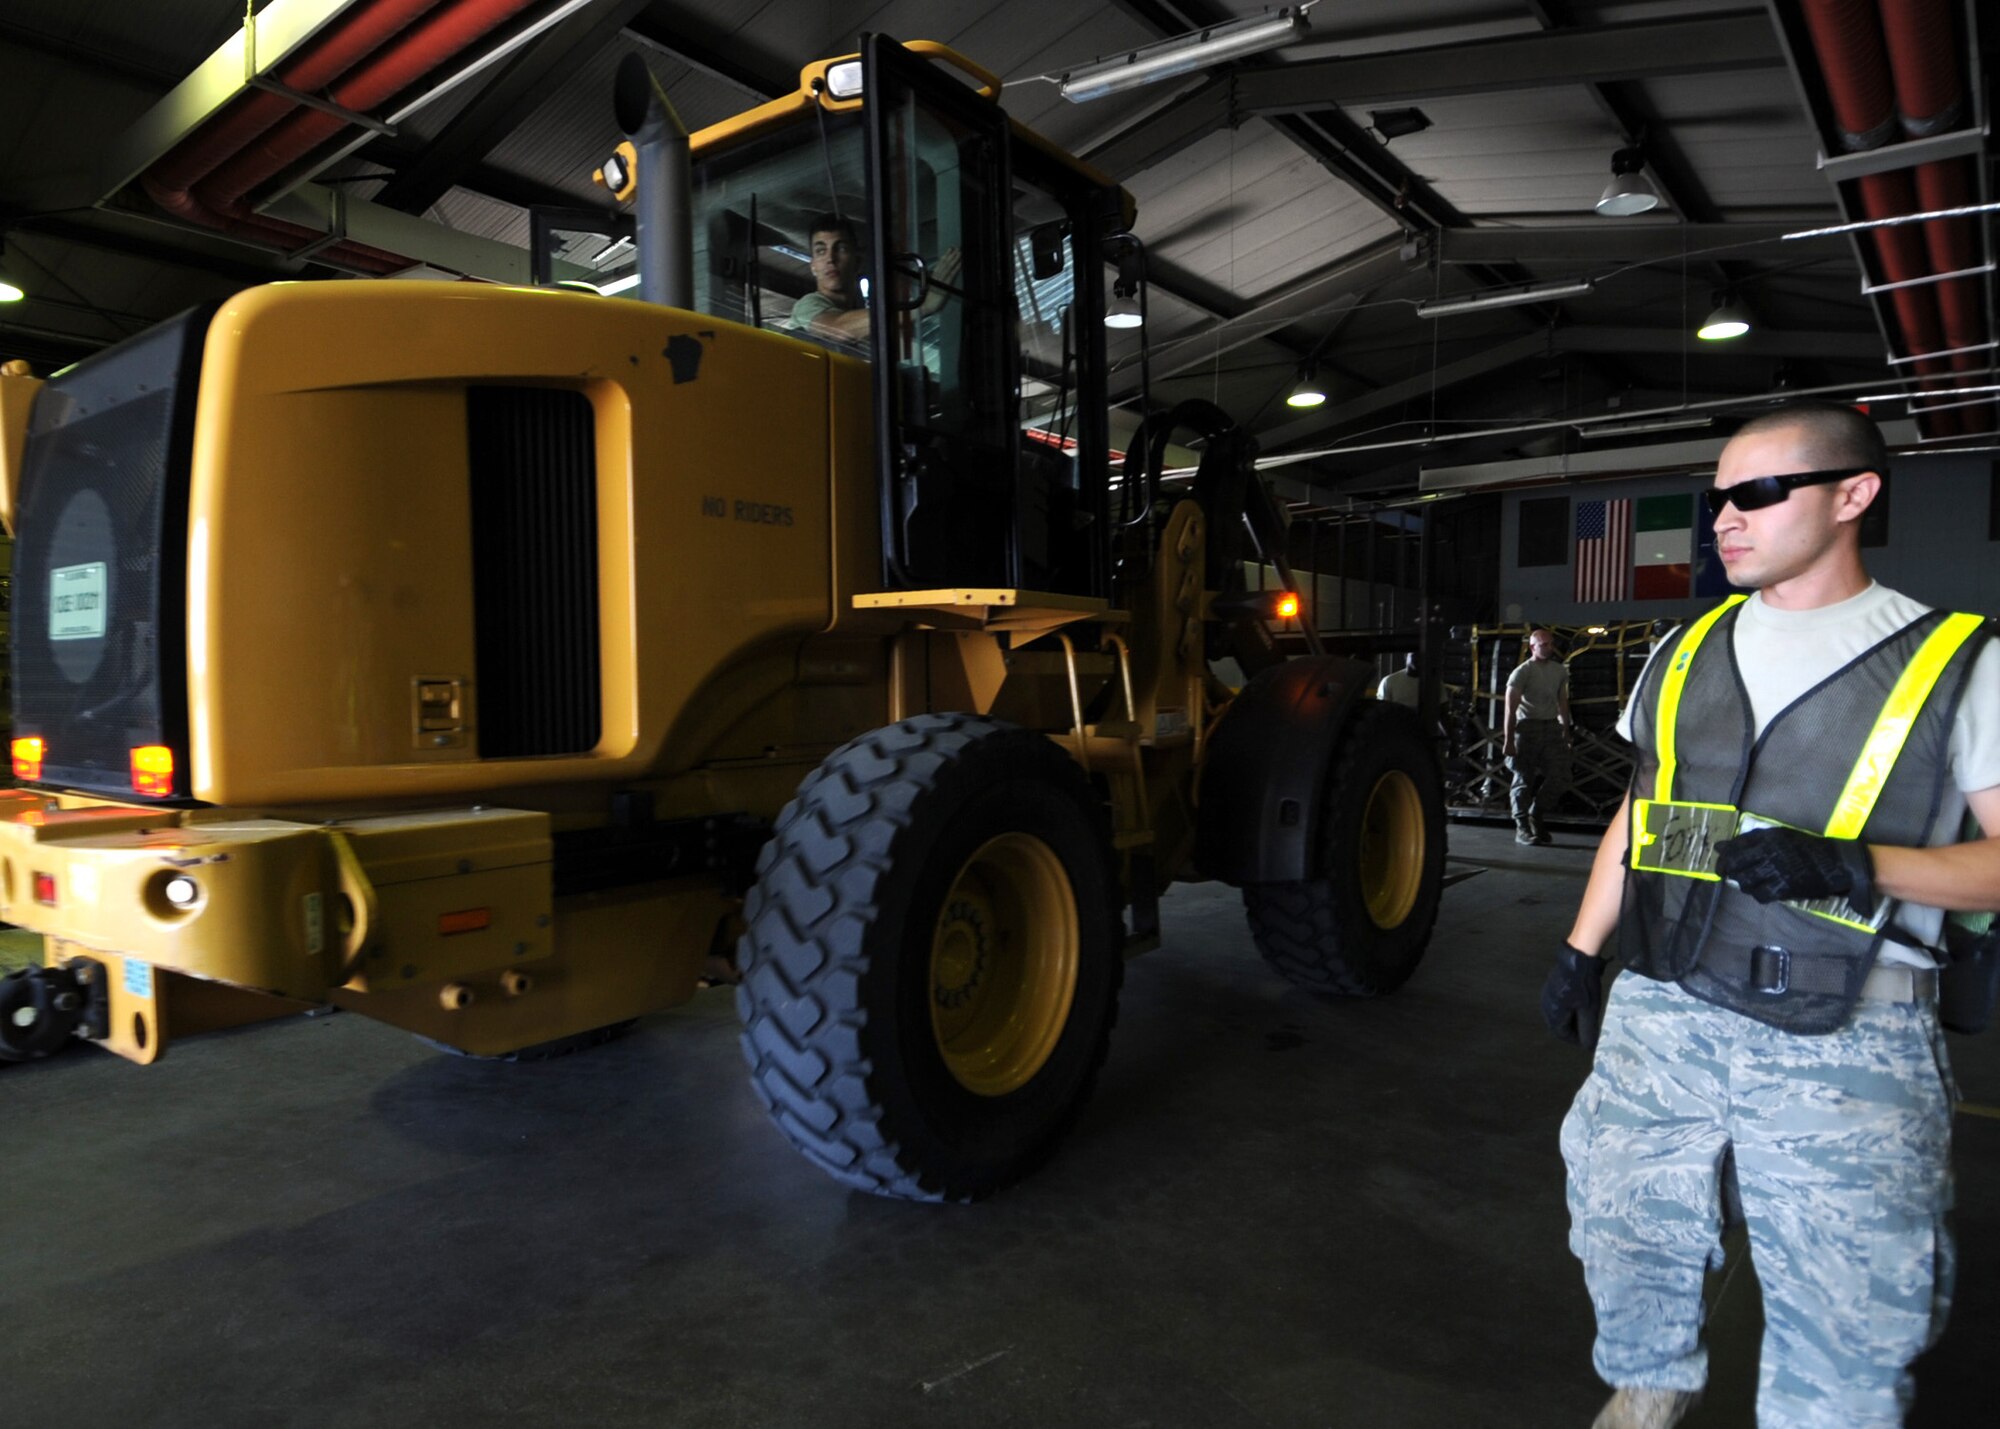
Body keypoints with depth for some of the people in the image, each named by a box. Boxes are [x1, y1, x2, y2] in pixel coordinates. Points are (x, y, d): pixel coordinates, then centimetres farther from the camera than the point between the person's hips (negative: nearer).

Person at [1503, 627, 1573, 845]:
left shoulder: (1560, 671, 12)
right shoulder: (1522, 672, -5)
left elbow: (1563, 703, 20)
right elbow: (1510, 708, -9)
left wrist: (1566, 733, 15)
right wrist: (1508, 740, -14)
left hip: (1552, 727, 5)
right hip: (1528, 726, -5)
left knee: (1560, 775, -2)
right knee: (1524, 778, -3)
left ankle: (1535, 816, 16)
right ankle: (1522, 827, 5)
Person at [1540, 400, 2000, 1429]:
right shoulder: (1686, 652, 10)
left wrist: (1856, 866, -23)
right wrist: (1580, 952, 15)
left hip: (1844, 1043, -4)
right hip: (1660, 1011, 5)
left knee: (1841, 1306, 4)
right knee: (1625, 1234, 15)